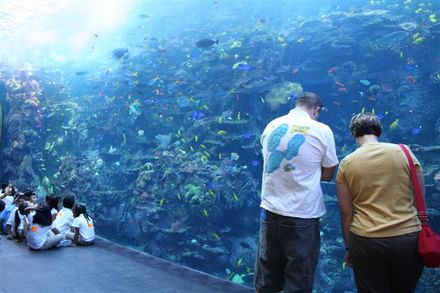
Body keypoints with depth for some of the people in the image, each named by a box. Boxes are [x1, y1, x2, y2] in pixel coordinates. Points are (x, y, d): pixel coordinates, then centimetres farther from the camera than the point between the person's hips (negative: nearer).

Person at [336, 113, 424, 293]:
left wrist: (348, 247, 11)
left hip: (366, 241, -1)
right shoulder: (404, 152, 0)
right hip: (409, 239, 2)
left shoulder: (346, 163, -2)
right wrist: (421, 236, 18)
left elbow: (346, 213, 0)